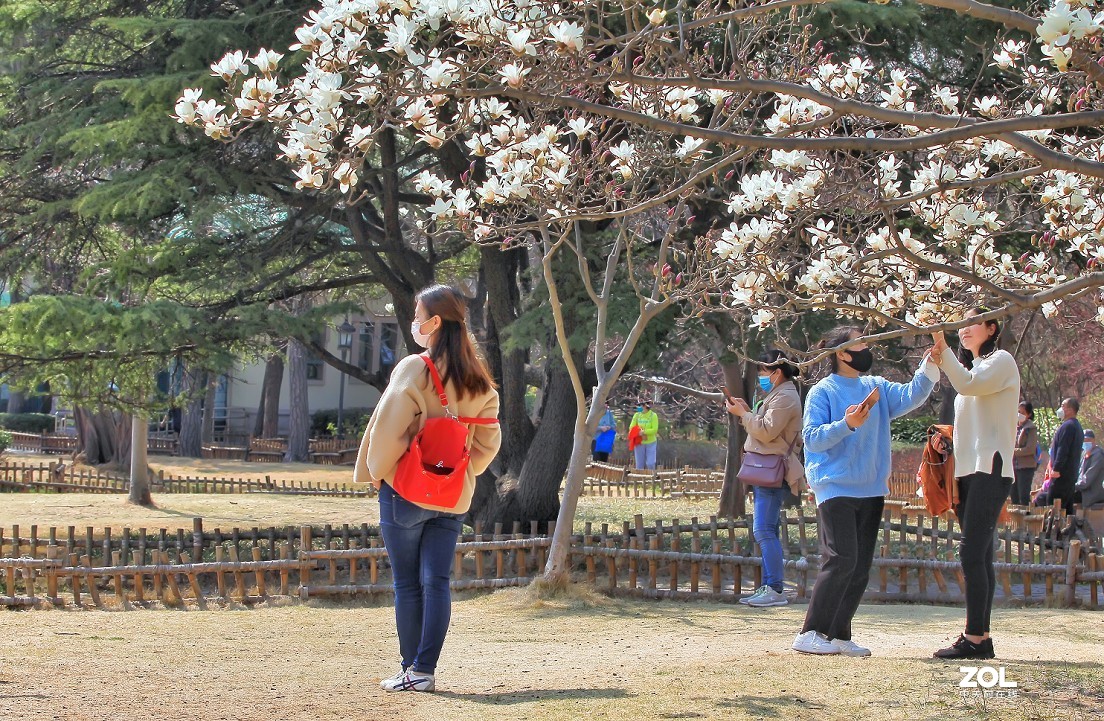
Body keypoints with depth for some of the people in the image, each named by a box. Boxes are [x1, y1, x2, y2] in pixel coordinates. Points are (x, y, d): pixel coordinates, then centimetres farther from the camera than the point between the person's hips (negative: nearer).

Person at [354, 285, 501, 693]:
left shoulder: (414, 370, -15)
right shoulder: (479, 382, 5)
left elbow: (388, 429, -17)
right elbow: (488, 441, 9)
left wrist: (377, 470, -3)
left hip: (406, 490, -5)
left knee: (408, 585, 3)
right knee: (437, 583, 4)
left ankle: (411, 670, 6)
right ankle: (425, 670, 0)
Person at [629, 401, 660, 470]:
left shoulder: (653, 415, -7)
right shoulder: (637, 415, 2)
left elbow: (654, 430, -13)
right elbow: (631, 428, -1)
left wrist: (644, 432, -21)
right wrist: (640, 434, -16)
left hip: (651, 443, -3)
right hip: (639, 443, 3)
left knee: (650, 464, -5)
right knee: (639, 465, 6)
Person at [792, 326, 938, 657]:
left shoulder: (877, 387, 13)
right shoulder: (823, 392, -4)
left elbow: (910, 396, -1)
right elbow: (811, 438, -11)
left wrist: (931, 364, -14)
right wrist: (846, 424, -25)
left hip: (871, 490, 7)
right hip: (835, 489, -7)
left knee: (861, 566, 6)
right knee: (842, 559, -17)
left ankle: (839, 634, 13)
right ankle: (810, 634, -12)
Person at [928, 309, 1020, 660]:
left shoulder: (1001, 361, -1)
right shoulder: (971, 367, 24)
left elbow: (969, 384, -20)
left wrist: (944, 352, -20)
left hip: (990, 469, -9)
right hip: (969, 471, 9)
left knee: (972, 552, -17)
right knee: (978, 556, 5)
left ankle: (975, 637, -20)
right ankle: (979, 636, 4)